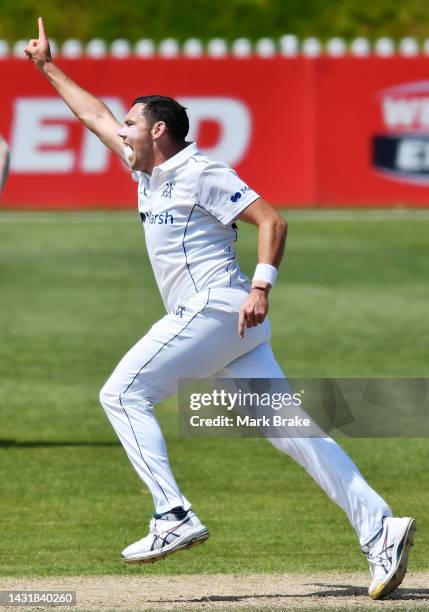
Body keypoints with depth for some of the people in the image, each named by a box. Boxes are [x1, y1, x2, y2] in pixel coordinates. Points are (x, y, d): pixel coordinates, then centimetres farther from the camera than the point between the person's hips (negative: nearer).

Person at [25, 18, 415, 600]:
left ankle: (175, 517, -14)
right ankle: (379, 526, -11)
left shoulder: (201, 174, -6)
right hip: (222, 326, 8)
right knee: (287, 426, -1)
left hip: (213, 312, -8)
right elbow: (96, 116, 33)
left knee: (123, 394, -5)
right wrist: (48, 66, 37)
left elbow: (271, 220, -12)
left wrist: (261, 287, -24)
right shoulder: (149, 172, 20)